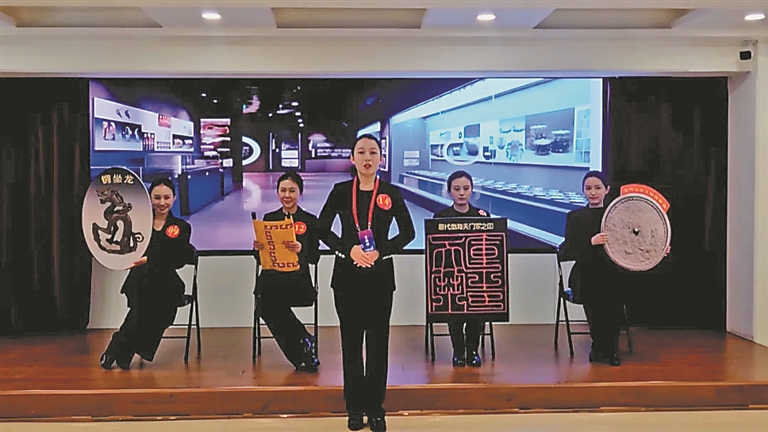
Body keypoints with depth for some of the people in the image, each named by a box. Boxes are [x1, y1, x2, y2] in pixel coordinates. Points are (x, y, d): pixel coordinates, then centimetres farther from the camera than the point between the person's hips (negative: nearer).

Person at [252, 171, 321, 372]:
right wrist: (258, 248, -10)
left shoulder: (310, 220, 9)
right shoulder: (269, 218, 16)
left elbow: (315, 257, 0)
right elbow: (260, 258, 13)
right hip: (272, 277, 3)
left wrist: (301, 250, -20)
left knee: (271, 304, -32)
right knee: (265, 295, -32)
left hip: (298, 279, -3)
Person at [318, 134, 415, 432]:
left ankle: (375, 408, 15)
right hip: (347, 274, 1)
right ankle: (354, 408, 18)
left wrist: (381, 252, -12)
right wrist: (348, 250, -13)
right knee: (351, 340, 6)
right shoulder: (340, 191, 3)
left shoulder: (391, 193, 1)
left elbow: (408, 232, 2)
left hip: (380, 275, 0)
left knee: (378, 340, 3)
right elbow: (322, 229, 2)